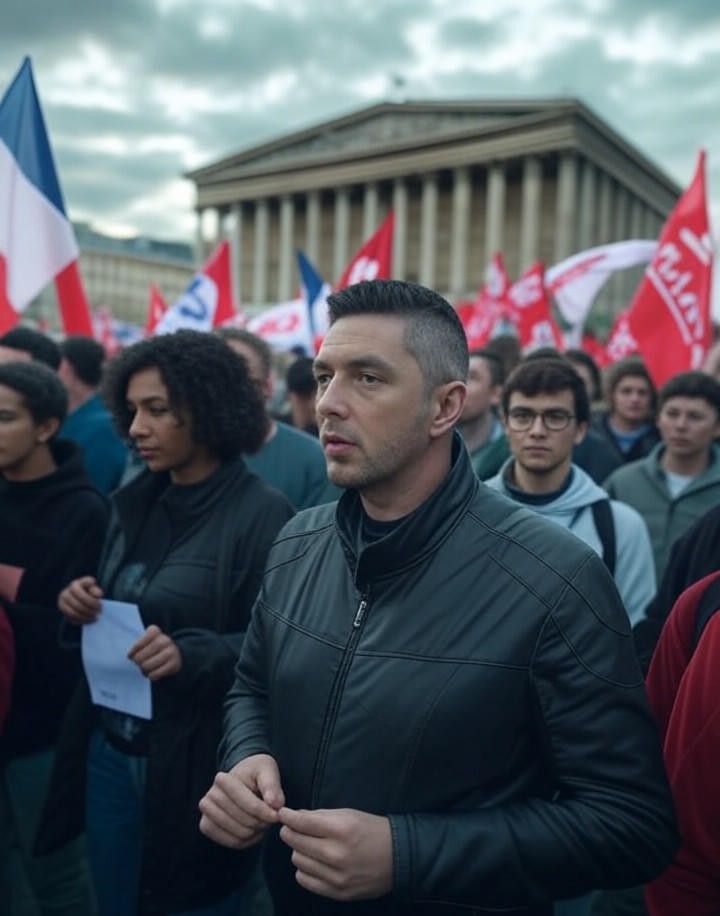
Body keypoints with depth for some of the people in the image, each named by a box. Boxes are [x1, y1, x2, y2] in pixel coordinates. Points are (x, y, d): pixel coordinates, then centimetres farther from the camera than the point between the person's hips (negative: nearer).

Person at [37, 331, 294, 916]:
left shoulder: (262, 514, -16)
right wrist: (83, 608, -7)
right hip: (109, 752, 6)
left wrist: (192, 654, -29)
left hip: (194, 766, -6)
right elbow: (113, 617, 13)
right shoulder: (135, 504, 5)